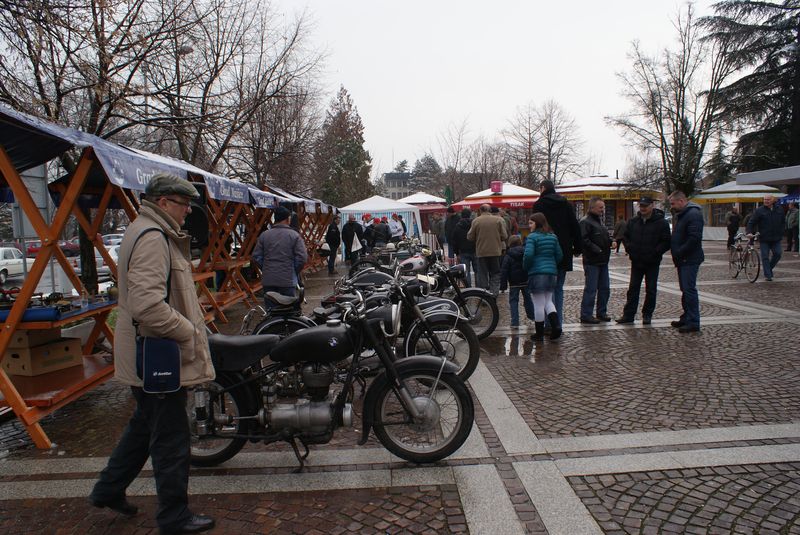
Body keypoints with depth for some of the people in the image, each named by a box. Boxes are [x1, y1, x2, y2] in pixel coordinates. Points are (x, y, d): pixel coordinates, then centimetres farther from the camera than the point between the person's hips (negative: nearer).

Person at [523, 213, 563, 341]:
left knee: (538, 303, 1)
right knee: (548, 301, 17)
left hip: (537, 273, -6)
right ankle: (556, 325, -1)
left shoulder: (532, 237, -9)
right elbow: (559, 254, 10)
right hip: (552, 272, 6)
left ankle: (539, 333, 9)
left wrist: (526, 266, -3)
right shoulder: (553, 236, 10)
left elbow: (528, 254, -20)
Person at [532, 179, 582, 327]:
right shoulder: (566, 204, 12)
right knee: (559, 288, 12)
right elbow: (575, 227, 10)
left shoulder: (539, 204, -4)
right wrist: (577, 248, 14)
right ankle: (559, 323, 13)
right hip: (564, 253, 5)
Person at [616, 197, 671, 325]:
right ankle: (628, 315, 11)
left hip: (652, 263, -4)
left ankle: (647, 315, 18)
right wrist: (629, 248, 0)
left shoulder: (661, 222, -8)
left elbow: (666, 242, -9)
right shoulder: (633, 221, 5)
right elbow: (625, 236, 16)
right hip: (636, 262, 4)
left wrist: (655, 252, -18)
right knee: (633, 288, 7)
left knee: (651, 290, 6)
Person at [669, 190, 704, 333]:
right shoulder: (681, 214, 17)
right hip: (683, 259, 10)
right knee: (685, 290, 15)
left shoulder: (693, 214, -15)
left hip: (690, 259, -10)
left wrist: (679, 253, -19)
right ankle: (686, 318, 24)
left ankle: (693, 322, -3)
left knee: (689, 289, -8)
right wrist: (676, 253, 10)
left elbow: (694, 238, -24)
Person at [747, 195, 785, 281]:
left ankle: (770, 268, 24)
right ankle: (767, 275, 4)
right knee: (765, 257, -2)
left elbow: (783, 221, 20)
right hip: (764, 239, -3)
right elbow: (751, 222, -5)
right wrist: (749, 232, -18)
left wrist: (781, 233, 14)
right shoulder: (759, 210, -4)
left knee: (777, 254, -1)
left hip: (776, 238, 3)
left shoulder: (779, 209, 8)